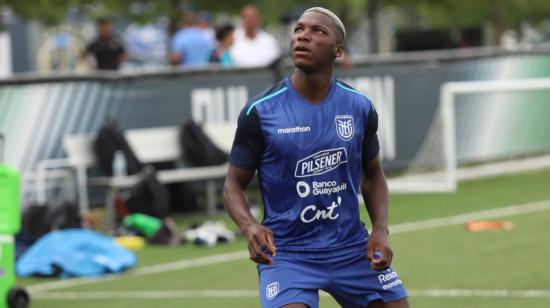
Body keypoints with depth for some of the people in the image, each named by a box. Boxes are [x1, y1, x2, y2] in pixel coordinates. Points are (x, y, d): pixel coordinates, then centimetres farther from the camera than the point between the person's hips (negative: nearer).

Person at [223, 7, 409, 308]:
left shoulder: (359, 107, 1)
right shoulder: (260, 112, -8)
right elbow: (234, 183, -1)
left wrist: (380, 229, -1)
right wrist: (249, 226, -21)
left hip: (352, 249, 4)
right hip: (286, 252, -4)